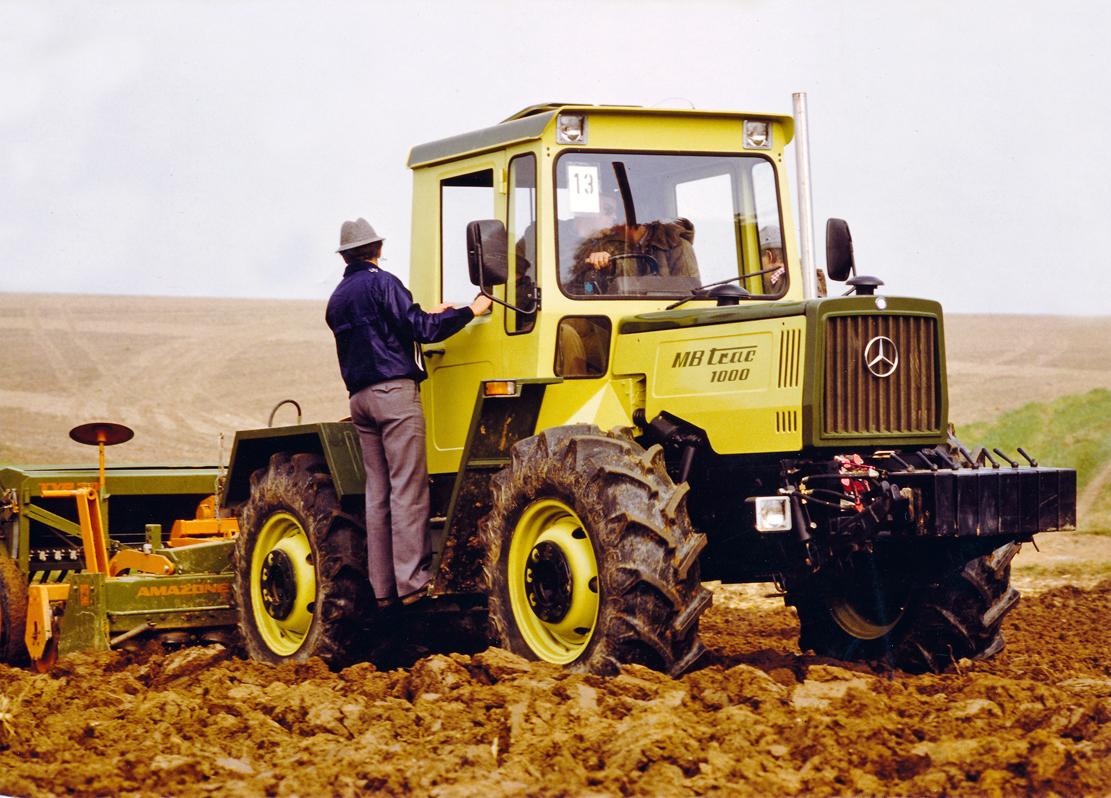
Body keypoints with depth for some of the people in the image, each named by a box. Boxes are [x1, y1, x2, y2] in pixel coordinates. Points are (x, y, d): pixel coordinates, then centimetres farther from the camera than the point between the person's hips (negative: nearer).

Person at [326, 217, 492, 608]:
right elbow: (418, 329, -13)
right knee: (408, 489, -8)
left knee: (377, 492, 8)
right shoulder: (380, 282, -5)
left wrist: (427, 316, 29)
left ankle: (383, 588, 6)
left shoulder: (337, 299, 18)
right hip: (394, 391, -8)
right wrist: (468, 312, -6)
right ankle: (412, 583, -13)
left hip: (360, 397, 8)